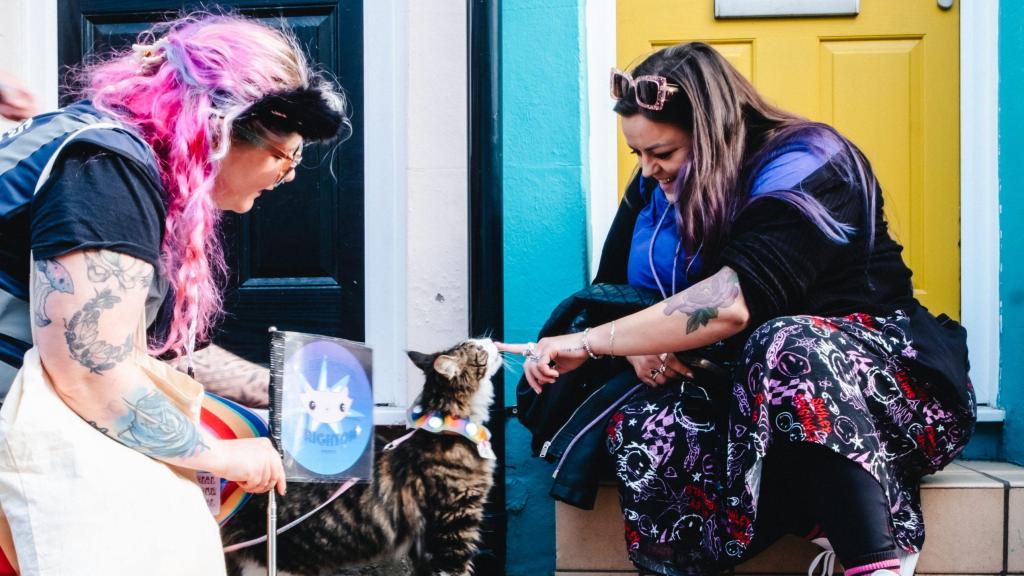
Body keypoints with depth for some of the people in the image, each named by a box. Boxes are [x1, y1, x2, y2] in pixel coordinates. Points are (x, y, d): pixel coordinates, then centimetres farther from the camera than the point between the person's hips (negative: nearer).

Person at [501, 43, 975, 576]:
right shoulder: (658, 186, 9)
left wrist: (589, 343, -28)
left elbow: (737, 300, -30)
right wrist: (639, 345, -12)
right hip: (748, 389, 6)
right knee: (633, 428, -26)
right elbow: (610, 288, 13)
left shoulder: (804, 165, -14)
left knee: (785, 345, -40)